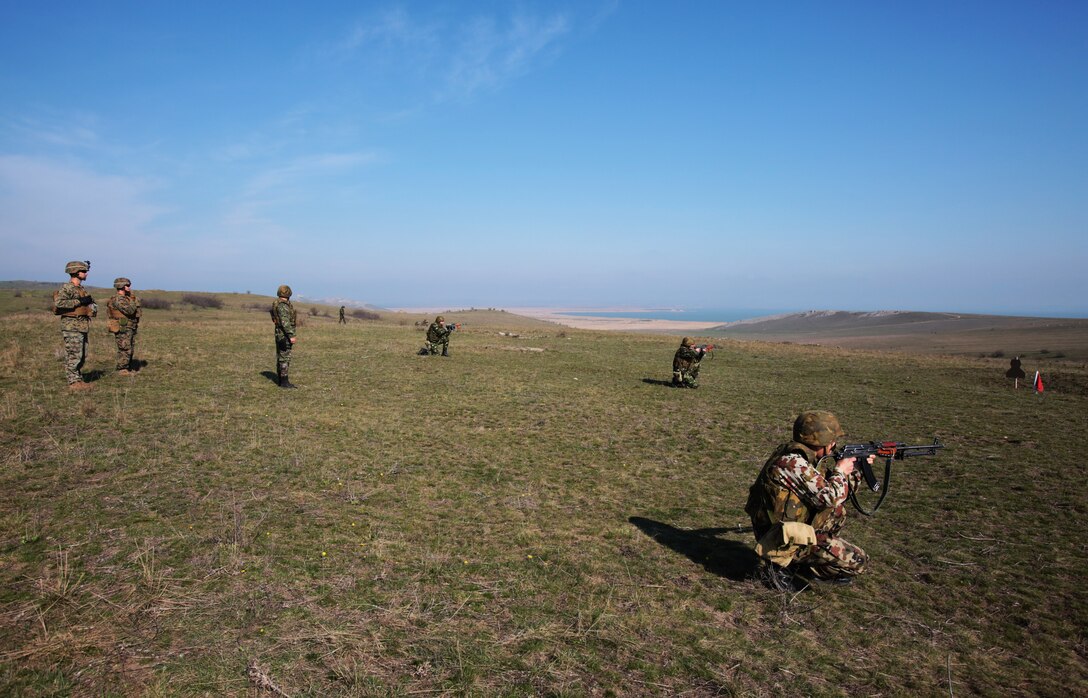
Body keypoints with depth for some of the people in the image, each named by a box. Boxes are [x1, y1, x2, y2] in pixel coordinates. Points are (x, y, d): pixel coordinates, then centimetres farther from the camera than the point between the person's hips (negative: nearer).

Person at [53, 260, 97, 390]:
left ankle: (78, 379, 21)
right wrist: (79, 301, -22)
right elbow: (58, 303, -27)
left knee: (82, 357, 13)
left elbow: (93, 308, 25)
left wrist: (90, 303, 3)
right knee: (73, 356, -6)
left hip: (82, 327, 9)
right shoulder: (66, 289, -11)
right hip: (72, 327, -9)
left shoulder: (82, 289, 17)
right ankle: (73, 382, -2)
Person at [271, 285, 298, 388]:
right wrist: (291, 336, -27)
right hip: (285, 334, -10)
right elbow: (285, 322, -25)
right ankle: (284, 382, -7)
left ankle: (280, 379, 21)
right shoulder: (283, 305, -18)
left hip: (280, 334, 10)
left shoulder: (277, 304, 13)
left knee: (280, 357, 14)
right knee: (285, 357, -8)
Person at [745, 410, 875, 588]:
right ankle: (780, 565, -3)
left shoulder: (798, 456, 7)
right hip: (783, 542, -10)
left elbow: (825, 484, 21)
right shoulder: (793, 463, -24)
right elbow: (830, 497, -24)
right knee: (858, 561, -7)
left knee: (839, 510, 15)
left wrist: (854, 469, 17)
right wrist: (840, 471, -5)